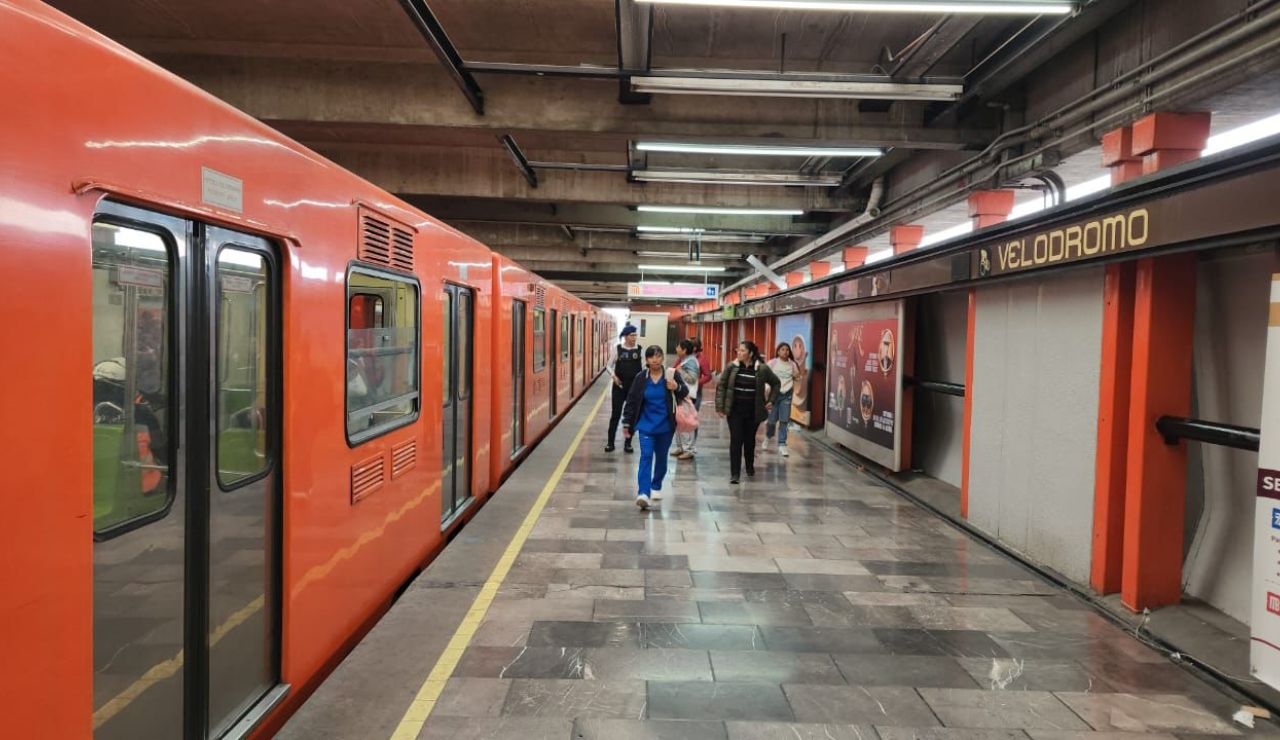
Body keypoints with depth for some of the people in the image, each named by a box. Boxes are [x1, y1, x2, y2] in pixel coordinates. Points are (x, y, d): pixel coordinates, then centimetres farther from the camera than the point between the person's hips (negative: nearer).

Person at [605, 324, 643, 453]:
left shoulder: (639, 350, 0)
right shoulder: (617, 348, -2)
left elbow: (644, 368, 0)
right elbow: (609, 365, 2)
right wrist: (613, 376, -14)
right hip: (619, 385, -1)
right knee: (616, 414, 3)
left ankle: (628, 443, 20)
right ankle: (610, 442, 15)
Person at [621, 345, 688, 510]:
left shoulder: (672, 374, -8)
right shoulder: (641, 378, -5)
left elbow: (685, 393, -1)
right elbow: (632, 401, 0)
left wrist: (677, 388, -25)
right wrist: (626, 423, 1)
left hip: (666, 425, 1)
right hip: (646, 425, -1)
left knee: (661, 457, 14)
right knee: (646, 456, -11)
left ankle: (656, 487, 35)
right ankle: (643, 493, -19)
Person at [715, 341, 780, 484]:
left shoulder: (762, 368, -7)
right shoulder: (732, 366, -5)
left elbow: (776, 383, 8)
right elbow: (721, 386, 0)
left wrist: (771, 400, 2)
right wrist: (720, 406, -6)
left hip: (753, 411, 0)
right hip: (735, 410, 0)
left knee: (750, 440, 15)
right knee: (736, 441, -4)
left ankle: (750, 467, 37)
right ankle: (735, 473, -1)